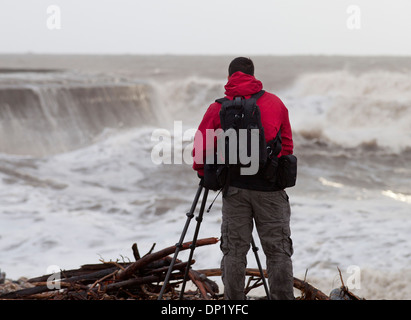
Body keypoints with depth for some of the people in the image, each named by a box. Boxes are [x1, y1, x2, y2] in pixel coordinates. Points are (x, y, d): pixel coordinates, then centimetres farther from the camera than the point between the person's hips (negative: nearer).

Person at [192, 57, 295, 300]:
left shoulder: (218, 108, 4)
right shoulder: (275, 103, 8)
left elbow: (201, 147, 2)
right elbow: (287, 146, 13)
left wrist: (202, 172, 21)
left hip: (234, 186, 0)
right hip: (270, 188, 0)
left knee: (234, 251, 5)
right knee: (278, 250, 3)